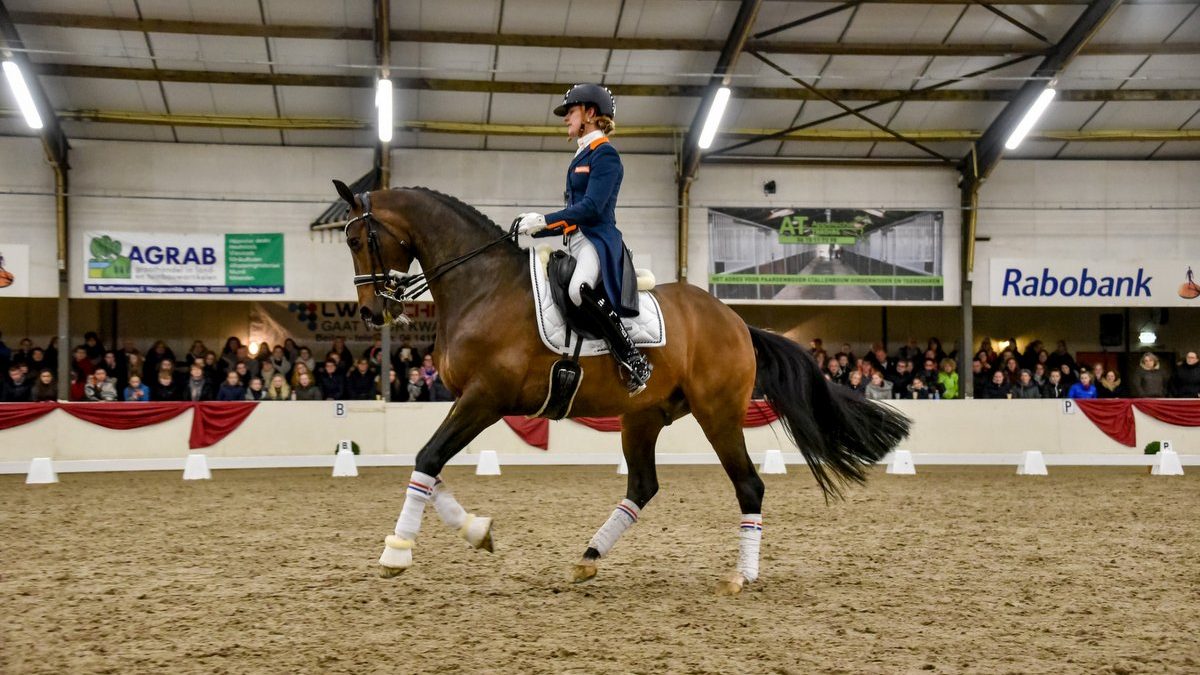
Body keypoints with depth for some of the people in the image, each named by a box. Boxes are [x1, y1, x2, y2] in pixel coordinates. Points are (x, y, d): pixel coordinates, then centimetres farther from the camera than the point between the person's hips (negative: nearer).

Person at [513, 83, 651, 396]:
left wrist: (544, 221, -17)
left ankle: (635, 362, -33)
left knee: (579, 288, -39)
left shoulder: (604, 154, -6)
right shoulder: (582, 157, 22)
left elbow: (591, 206, -17)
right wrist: (535, 230, 15)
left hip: (598, 239, -11)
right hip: (575, 241, 11)